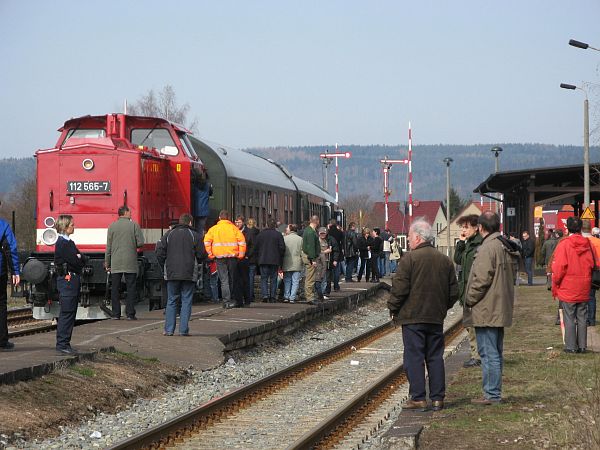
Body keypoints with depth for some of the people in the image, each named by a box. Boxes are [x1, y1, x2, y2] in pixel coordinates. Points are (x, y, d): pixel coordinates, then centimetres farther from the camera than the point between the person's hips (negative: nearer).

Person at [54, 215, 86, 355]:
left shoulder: (68, 242, 18)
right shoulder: (62, 243, -14)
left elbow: (83, 259, 13)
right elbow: (76, 262, -20)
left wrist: (79, 258, -8)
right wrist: (79, 260, 0)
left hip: (73, 281, 10)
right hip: (67, 280, -10)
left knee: (70, 313, 11)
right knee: (66, 313, -9)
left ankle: (64, 344, 14)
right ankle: (62, 345, -7)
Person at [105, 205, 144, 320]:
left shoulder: (112, 226, 3)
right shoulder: (134, 225, -2)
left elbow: (108, 246, 3)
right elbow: (140, 243, -6)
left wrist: (107, 263, 9)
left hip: (116, 263, 1)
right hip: (130, 263, -1)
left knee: (115, 288, 6)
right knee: (131, 288, 3)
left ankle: (116, 314, 5)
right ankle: (130, 314, -1)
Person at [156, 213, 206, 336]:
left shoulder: (168, 234, 7)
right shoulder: (194, 235, 0)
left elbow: (160, 254, 3)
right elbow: (202, 255, -3)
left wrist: (165, 266, 17)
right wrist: (196, 263, 17)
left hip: (171, 274, 2)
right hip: (189, 275, -2)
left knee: (171, 301, 8)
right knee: (186, 301, 3)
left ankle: (169, 329, 3)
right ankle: (184, 330, -3)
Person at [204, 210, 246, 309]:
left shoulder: (214, 229, 5)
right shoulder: (233, 228, 5)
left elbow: (207, 241, -5)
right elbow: (242, 240, -4)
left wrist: (210, 254, 1)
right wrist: (241, 254, 2)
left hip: (219, 256, -1)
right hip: (232, 256, 1)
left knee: (224, 280, -2)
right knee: (231, 279, 12)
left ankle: (227, 301, -12)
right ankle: (229, 300, 18)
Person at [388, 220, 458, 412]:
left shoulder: (409, 259, -12)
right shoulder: (445, 261, 7)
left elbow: (399, 288, -14)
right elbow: (453, 291, 11)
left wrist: (393, 309, 0)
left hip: (412, 317, -5)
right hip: (437, 317, 5)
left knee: (414, 357, -1)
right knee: (435, 357, 10)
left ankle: (418, 398, -2)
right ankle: (437, 398, 10)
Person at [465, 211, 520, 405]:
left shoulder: (488, 248, -17)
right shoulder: (507, 247, 13)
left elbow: (482, 279, -22)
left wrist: (469, 300, -10)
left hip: (486, 310, -10)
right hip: (501, 309, 10)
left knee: (489, 354, -6)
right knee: (495, 354, 16)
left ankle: (491, 394, -4)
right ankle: (494, 392, 22)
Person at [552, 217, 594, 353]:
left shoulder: (564, 244, -11)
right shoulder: (587, 244, 2)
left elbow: (559, 268, -13)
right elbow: (591, 265, 6)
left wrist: (555, 285, -2)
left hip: (567, 289, -4)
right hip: (584, 289, 4)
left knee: (569, 318, 1)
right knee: (582, 318, 10)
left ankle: (571, 346, 2)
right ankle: (582, 346, 12)